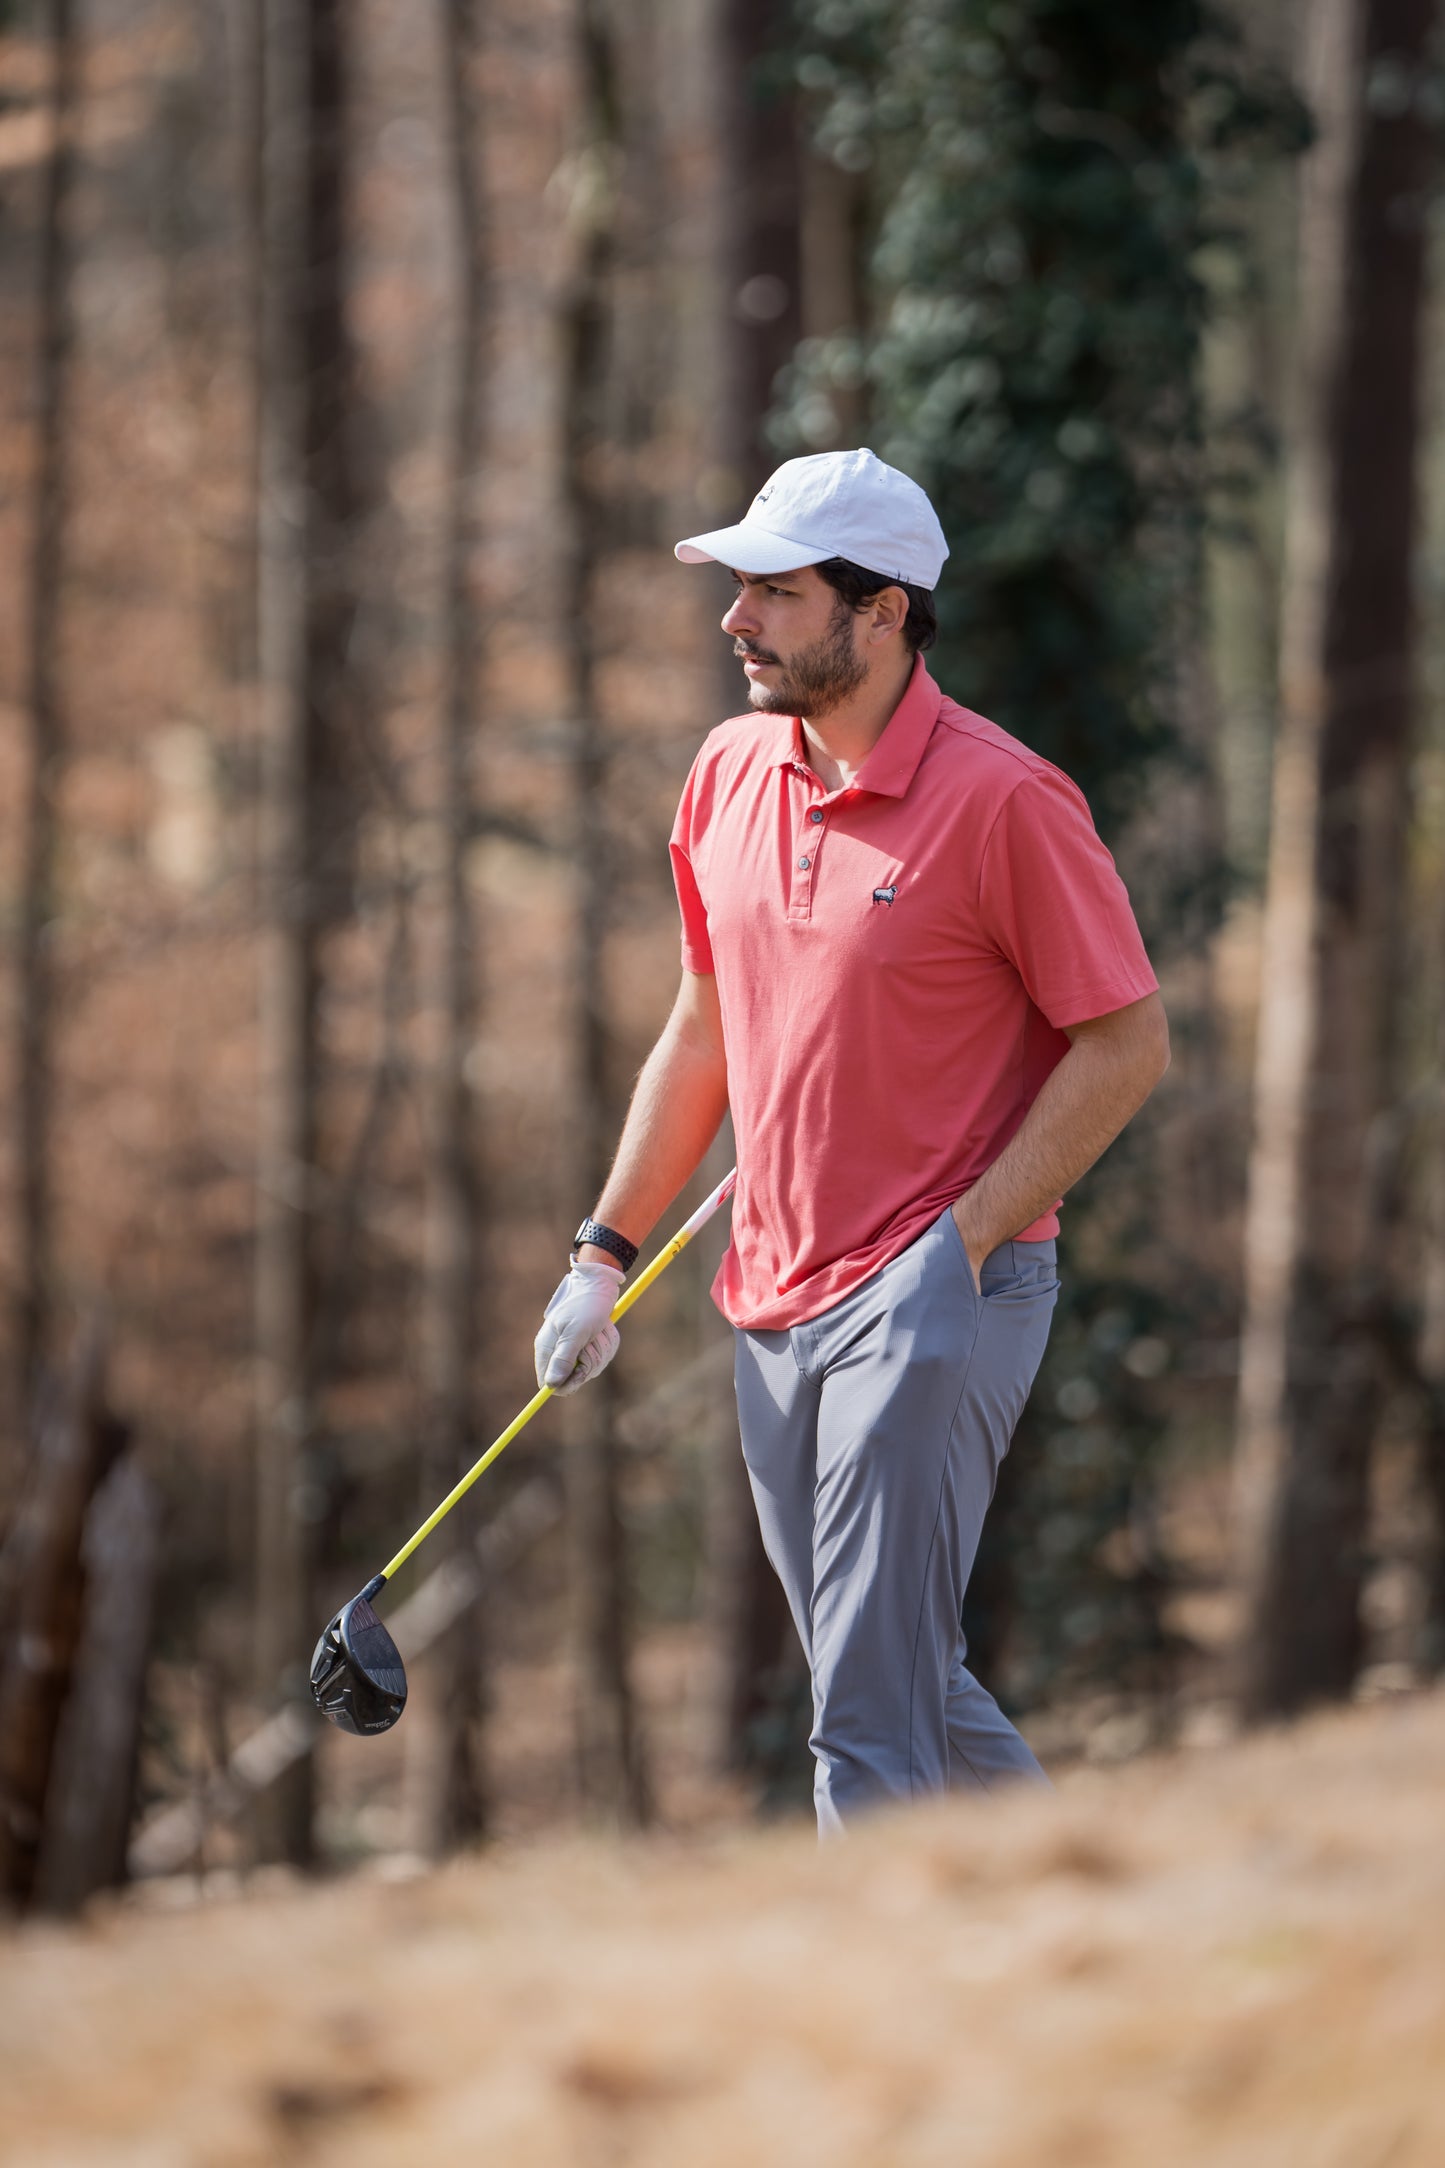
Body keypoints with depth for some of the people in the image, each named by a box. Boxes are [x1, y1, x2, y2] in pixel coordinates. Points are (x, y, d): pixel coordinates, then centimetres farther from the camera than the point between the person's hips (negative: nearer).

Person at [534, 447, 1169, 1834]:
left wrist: (962, 1242, -15)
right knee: (897, 1682, 14)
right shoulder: (729, 774, 8)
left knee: (870, 1710, -11)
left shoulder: (1001, 799, -13)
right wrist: (605, 1254, 14)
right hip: (775, 1301, 8)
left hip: (935, 1302, -7)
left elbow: (1127, 1043, -10)